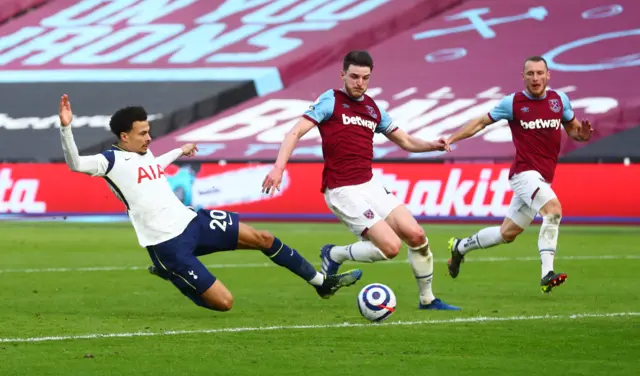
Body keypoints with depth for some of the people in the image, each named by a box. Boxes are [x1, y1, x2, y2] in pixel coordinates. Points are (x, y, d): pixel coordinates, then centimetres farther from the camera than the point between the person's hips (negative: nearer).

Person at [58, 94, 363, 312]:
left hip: (192, 221, 8)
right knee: (223, 302, -10)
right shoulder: (112, 160, -12)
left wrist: (179, 152, 54)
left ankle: (321, 282, 15)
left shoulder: (143, 153, 13)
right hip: (168, 243, -8)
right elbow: (75, 163, -27)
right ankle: (169, 273, 14)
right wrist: (66, 127, -40)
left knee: (262, 238, 1)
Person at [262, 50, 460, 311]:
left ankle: (427, 299, 12)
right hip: (343, 192, -6)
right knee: (390, 246, -16)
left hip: (370, 186, 6)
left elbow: (406, 142, 23)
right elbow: (296, 133, -10)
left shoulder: (373, 109, 15)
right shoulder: (330, 101, -3)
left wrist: (432, 145, 2)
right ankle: (335, 255, 9)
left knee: (416, 235, -4)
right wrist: (279, 167, -25)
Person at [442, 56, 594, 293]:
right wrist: (452, 138, -2)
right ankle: (547, 274, -31)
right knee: (553, 209, -30)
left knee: (507, 233, 13)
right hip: (524, 172, -5)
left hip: (543, 178, 6)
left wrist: (582, 133, -8)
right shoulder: (513, 103, -4)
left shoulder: (560, 99, 6)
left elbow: (572, 129, 16)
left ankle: (460, 247, 35)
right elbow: (482, 122, 5)